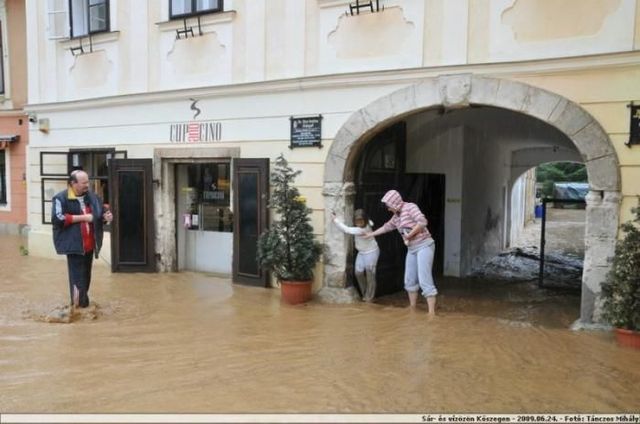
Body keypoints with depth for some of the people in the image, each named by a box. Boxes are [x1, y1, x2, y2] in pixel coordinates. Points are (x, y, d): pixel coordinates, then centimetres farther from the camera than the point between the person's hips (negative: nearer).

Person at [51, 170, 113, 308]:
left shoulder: (92, 197, 10)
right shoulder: (61, 198, -8)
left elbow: (99, 215, 21)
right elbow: (58, 219, -19)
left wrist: (105, 217, -4)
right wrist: (82, 217, -18)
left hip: (89, 244, 6)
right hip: (74, 244, -6)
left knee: (86, 275, 16)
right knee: (77, 277, -5)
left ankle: (83, 303, 29)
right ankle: (79, 305, -2)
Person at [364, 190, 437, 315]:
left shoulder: (410, 207, -11)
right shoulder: (396, 217, 13)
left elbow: (422, 222, -24)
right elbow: (386, 227, 29)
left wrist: (409, 235, -15)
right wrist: (371, 234, 37)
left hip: (424, 246, -8)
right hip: (412, 249, 8)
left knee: (424, 280, -15)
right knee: (410, 280, 10)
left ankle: (431, 313, -15)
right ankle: (412, 309, 22)